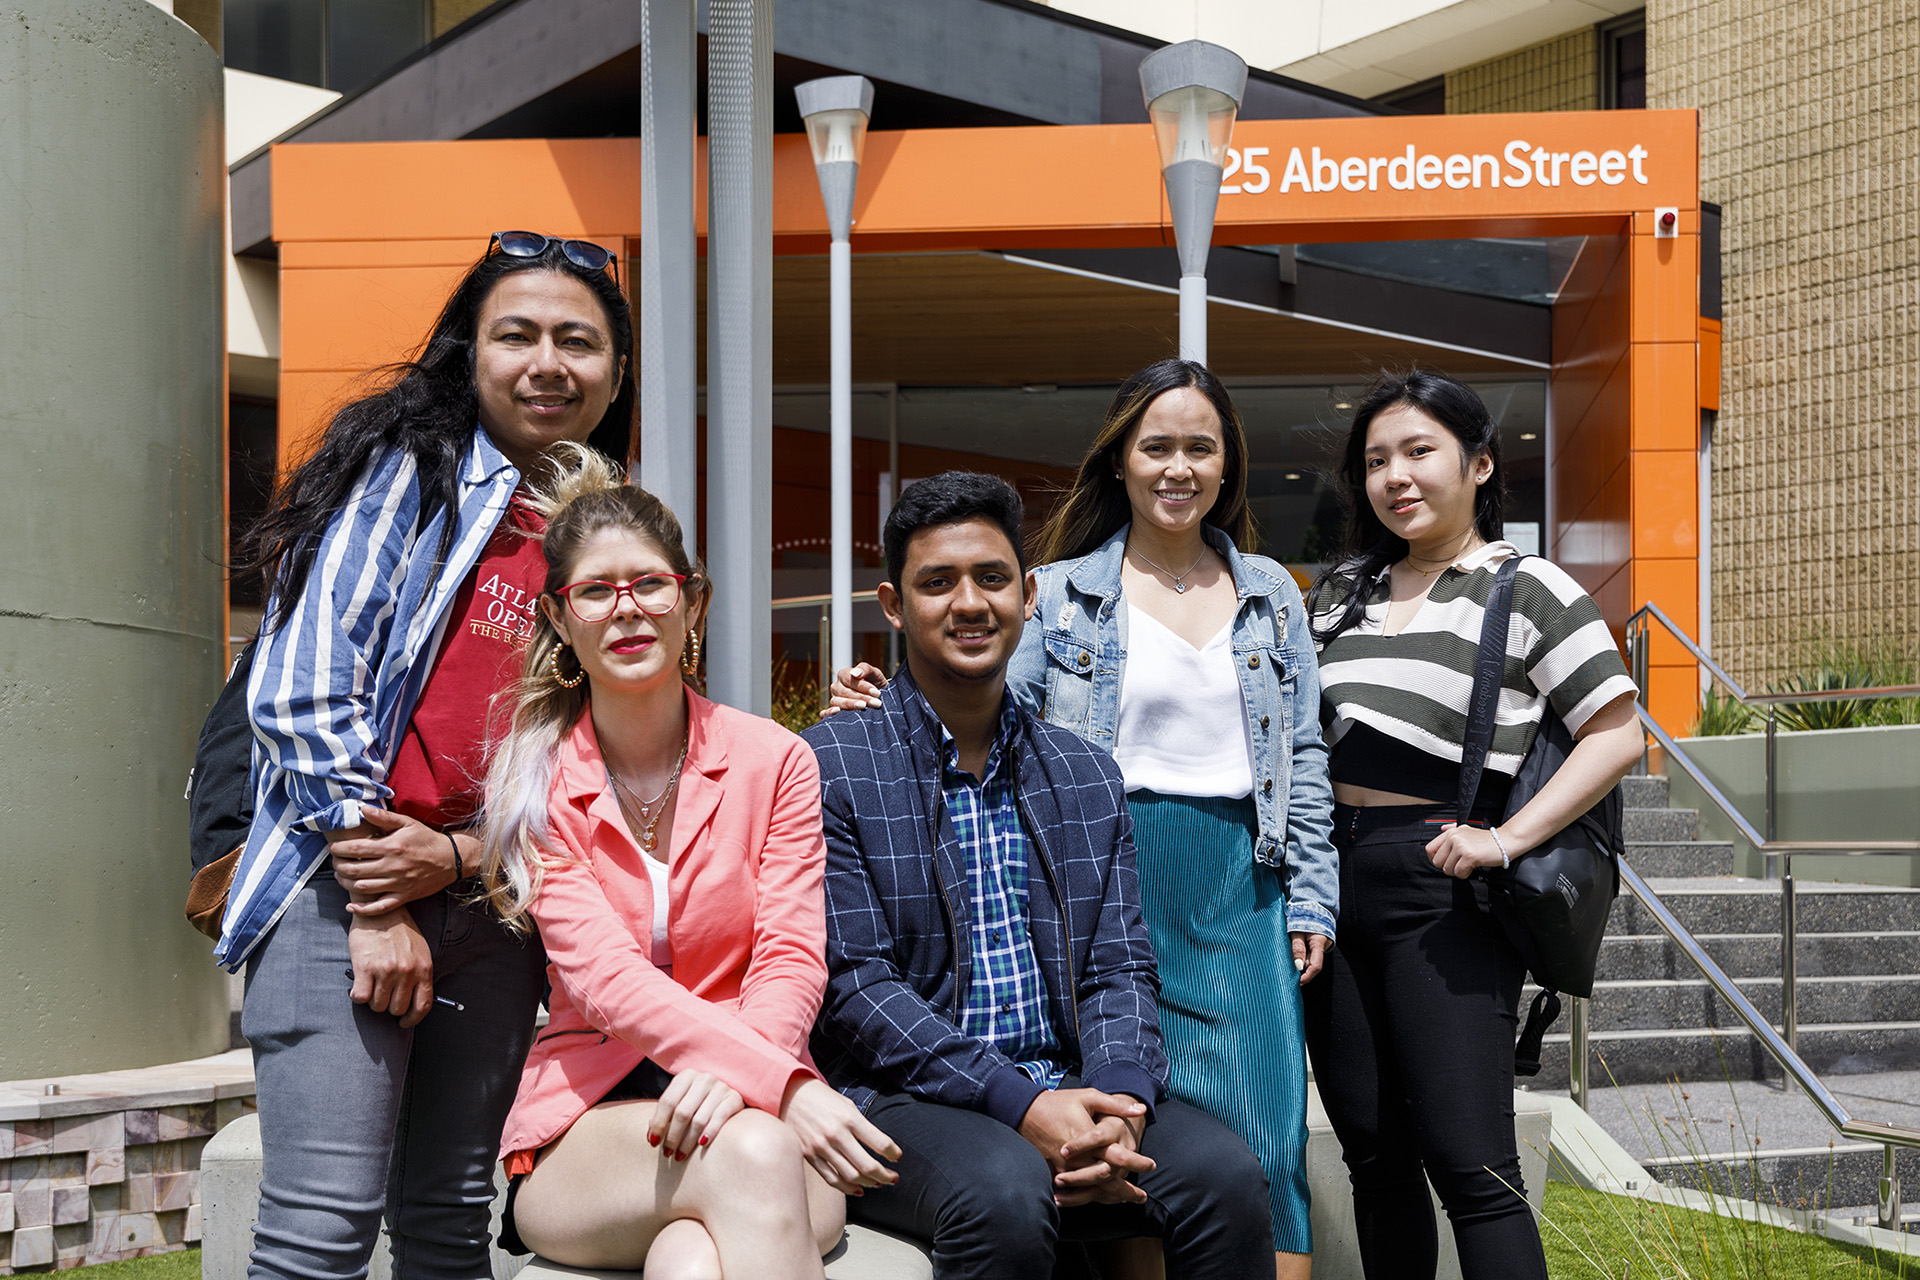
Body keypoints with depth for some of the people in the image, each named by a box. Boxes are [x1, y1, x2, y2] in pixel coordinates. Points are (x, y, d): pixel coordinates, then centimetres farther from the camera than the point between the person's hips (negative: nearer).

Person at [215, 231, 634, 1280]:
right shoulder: (409, 463, -1)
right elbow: (304, 684, -10)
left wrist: (457, 856, -6)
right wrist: (377, 907, -12)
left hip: (491, 907, 5)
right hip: (348, 886, -5)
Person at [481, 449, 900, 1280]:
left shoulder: (774, 761, 8)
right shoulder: (535, 783, 3)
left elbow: (791, 958, 0)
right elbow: (603, 974, -10)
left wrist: (732, 1074, -26)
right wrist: (785, 1087, -27)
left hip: (759, 1106, 0)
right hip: (586, 1117, 0)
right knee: (749, 1154, -35)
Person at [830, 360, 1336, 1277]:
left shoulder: (1271, 594, 14)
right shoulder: (1061, 594, 6)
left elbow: (1303, 759, 13)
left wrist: (1309, 901, 6)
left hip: (1240, 892, 2)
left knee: (1263, 1142, -3)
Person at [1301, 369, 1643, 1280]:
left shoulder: (1528, 590, -2)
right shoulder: (1341, 590, 15)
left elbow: (1616, 735, -7)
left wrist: (1508, 839, -16)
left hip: (1439, 892, -6)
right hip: (1332, 879, 6)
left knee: (1469, 1164, -7)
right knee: (1373, 1153, 12)